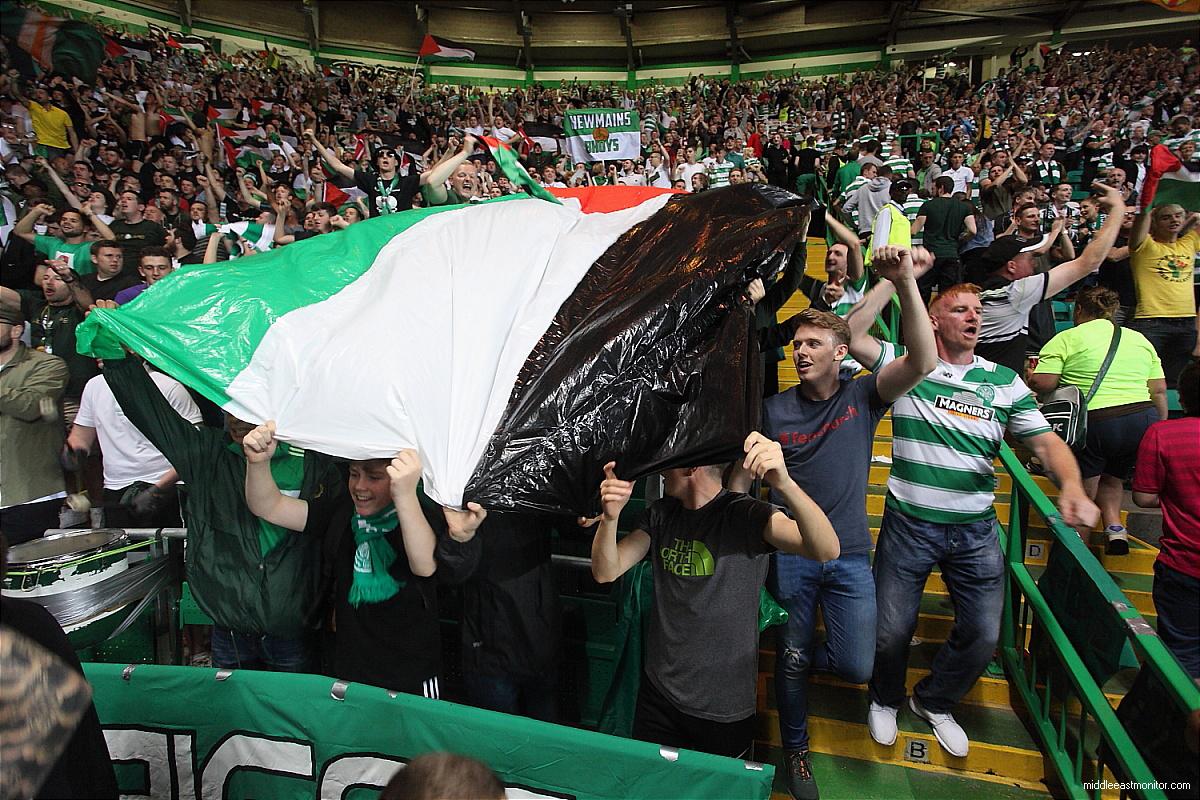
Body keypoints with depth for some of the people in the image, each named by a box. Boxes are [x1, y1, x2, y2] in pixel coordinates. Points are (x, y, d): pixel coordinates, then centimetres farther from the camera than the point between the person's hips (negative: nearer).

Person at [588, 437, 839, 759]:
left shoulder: (744, 515, -16)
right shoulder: (660, 515, 0)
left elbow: (827, 550, -30)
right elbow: (605, 572, -6)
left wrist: (784, 484, -49)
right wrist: (610, 517, -27)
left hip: (724, 710, -4)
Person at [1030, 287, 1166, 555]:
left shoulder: (1067, 339, 1)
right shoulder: (1140, 339, 17)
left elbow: (1042, 383, -11)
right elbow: (1159, 391, 15)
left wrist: (1029, 383, 10)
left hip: (1094, 425, -5)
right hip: (1145, 422, 5)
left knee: (1082, 494, 10)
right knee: (1112, 478, 28)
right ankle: (1114, 528, 10)